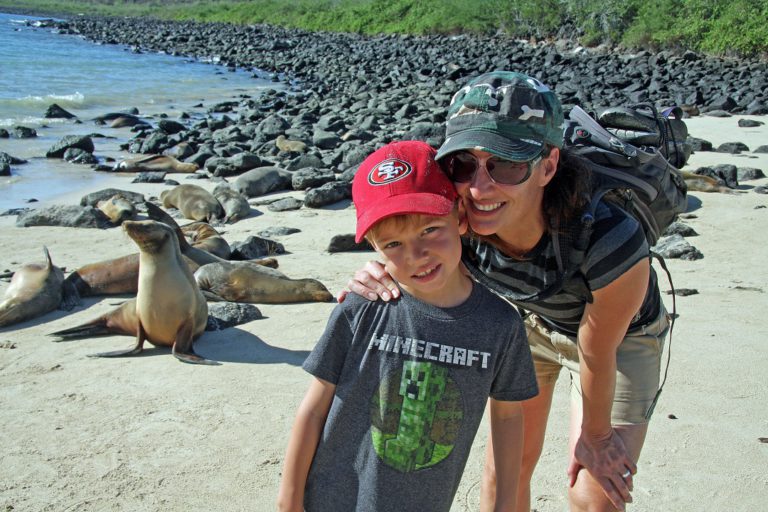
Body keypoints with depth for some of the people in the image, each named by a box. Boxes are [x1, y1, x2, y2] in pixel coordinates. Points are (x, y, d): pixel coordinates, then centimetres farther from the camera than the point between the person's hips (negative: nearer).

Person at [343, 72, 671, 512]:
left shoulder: (611, 245, -42)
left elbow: (596, 356, -23)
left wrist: (595, 436, -4)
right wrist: (382, 279, -34)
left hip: (623, 339, -3)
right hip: (527, 321, 3)